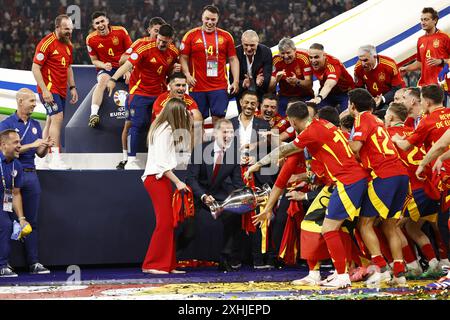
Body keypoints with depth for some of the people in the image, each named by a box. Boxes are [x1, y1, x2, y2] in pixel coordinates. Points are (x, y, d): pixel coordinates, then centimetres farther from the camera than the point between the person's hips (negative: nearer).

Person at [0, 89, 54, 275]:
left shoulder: (35, 125, 15)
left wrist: (46, 146, -5)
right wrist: (32, 145, -15)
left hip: (31, 175, 5)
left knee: (32, 221, 5)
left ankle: (34, 263, 5)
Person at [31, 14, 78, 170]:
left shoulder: (68, 45, 12)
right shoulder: (47, 43, -13)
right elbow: (35, 68, -15)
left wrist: (72, 87, 16)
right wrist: (44, 90, -20)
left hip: (61, 91, 8)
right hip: (49, 90, -8)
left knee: (51, 121, 12)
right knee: (57, 118, -18)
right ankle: (55, 159, -21)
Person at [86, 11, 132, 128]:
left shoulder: (121, 31, -4)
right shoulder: (91, 39, -2)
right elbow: (94, 60, 7)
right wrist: (104, 65, -15)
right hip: (105, 69, -1)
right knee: (103, 80, -34)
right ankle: (93, 114, -45)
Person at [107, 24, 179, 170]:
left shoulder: (174, 52, -1)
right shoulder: (146, 48, -19)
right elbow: (128, 64, -27)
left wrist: (174, 70, -8)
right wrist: (114, 79, -40)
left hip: (160, 92, 5)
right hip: (140, 92, -5)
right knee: (138, 124, -10)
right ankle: (131, 160, -6)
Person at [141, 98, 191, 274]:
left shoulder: (164, 128, 16)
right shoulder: (165, 131, -14)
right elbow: (162, 162, -19)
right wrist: (178, 182, -17)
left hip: (160, 178, 10)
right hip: (157, 178, -10)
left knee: (168, 223, 8)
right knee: (164, 222, -10)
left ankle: (168, 265, 8)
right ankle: (151, 264, -8)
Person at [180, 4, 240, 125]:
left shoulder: (226, 36, 8)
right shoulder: (191, 35, 3)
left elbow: (233, 59, 11)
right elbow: (183, 58, 3)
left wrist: (236, 81, 3)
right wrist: (187, 75, -12)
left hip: (220, 87, 1)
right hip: (197, 87, -1)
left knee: (218, 118, -3)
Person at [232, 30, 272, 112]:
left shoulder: (266, 52, -15)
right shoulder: (236, 52, -14)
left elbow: (267, 75, -19)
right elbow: (232, 78, -13)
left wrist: (261, 83, -43)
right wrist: (242, 84, -35)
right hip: (242, 94, 1)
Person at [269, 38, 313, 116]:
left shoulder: (304, 57, -16)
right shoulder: (276, 60, -11)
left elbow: (309, 84, -18)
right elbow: (270, 88, -13)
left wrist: (297, 81, -38)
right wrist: (276, 79, -34)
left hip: (304, 97, -2)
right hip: (285, 97, 2)